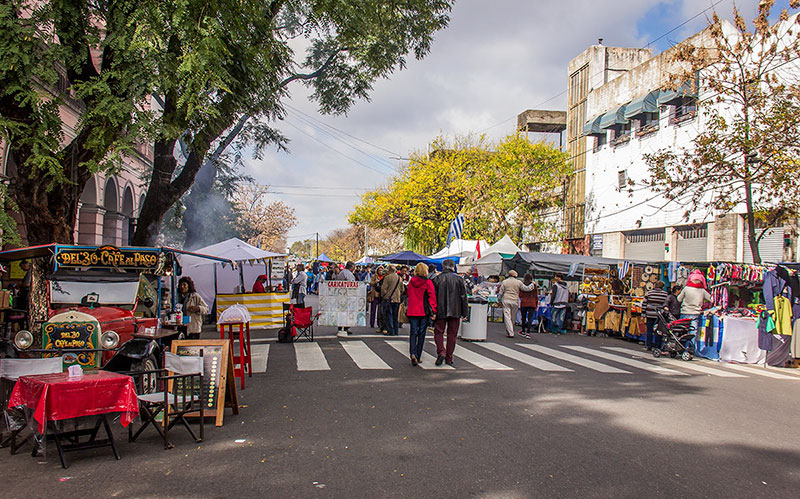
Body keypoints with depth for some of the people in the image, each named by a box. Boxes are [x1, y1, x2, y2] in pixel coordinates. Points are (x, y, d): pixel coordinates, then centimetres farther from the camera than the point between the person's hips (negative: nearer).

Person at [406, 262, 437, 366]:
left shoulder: (411, 282, 3)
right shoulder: (428, 282, -8)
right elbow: (432, 297, -9)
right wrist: (433, 311, -6)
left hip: (412, 311, 2)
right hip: (424, 311, -2)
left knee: (413, 333, 5)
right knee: (421, 334, 8)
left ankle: (413, 354, -16)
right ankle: (418, 357, 14)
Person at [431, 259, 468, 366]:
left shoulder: (437, 279, -1)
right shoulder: (459, 279, 1)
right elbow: (463, 297, 2)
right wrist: (464, 313, 8)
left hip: (440, 311, -1)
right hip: (455, 312, 1)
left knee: (438, 332, 9)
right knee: (452, 334, 8)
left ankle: (441, 352, -12)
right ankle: (449, 358, 11)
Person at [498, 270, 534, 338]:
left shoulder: (504, 282, 2)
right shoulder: (518, 282, 1)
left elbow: (501, 292, 5)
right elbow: (526, 288, 4)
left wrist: (499, 300, 18)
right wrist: (532, 285, 20)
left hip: (506, 300, -1)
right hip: (515, 301, 1)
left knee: (507, 317, -2)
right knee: (513, 317, 12)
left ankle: (510, 333, -10)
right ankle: (510, 331, 20)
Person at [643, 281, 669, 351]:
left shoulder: (649, 293, 1)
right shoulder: (665, 294, -2)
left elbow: (644, 304, 2)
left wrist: (643, 314, 6)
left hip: (650, 314, 1)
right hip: (659, 315, -1)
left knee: (649, 330, 10)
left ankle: (648, 346, 11)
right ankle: (657, 347, 7)